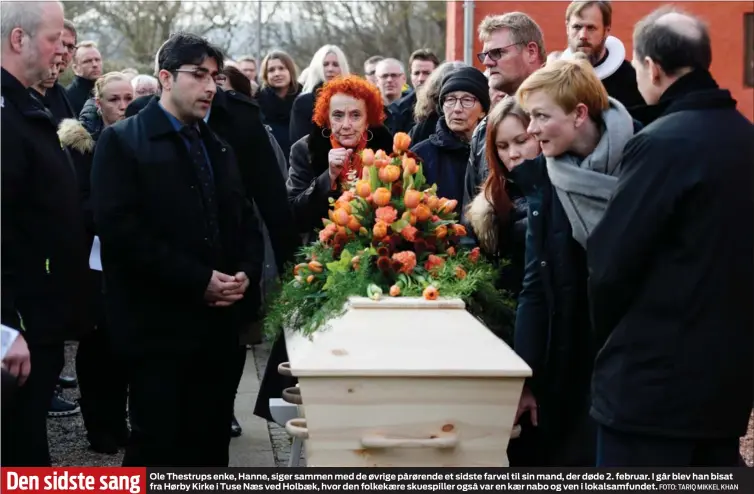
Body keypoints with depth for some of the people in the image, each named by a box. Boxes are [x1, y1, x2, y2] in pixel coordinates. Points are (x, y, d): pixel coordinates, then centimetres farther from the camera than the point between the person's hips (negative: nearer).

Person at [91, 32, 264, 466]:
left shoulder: (219, 147, 18)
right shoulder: (123, 141, -4)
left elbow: (246, 221, 18)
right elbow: (121, 229, -15)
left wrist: (247, 272, -3)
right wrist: (197, 281, -17)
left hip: (220, 322, 6)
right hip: (159, 324, -6)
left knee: (212, 445, 10)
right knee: (158, 446, -2)